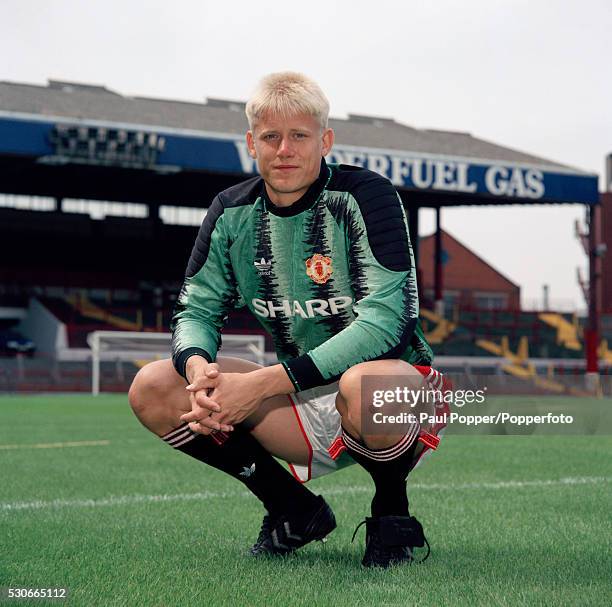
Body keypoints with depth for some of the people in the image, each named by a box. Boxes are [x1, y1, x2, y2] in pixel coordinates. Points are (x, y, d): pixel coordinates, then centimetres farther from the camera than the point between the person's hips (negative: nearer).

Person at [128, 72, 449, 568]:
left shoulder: (365, 196, -16)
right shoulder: (232, 212, 1)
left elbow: (385, 318, -25)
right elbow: (196, 309, 2)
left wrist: (265, 384, -32)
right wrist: (199, 369, -25)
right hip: (301, 403, 6)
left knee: (363, 387, -42)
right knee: (153, 390, -11)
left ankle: (393, 513, -7)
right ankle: (295, 510, 5)